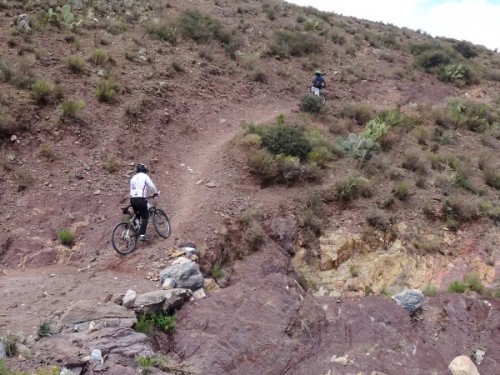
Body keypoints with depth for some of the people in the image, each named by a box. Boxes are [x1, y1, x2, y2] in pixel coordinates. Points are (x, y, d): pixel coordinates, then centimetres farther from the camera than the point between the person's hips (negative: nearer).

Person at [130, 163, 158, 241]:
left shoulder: (133, 178, 21)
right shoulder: (145, 176, 2)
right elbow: (152, 186, -3)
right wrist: (155, 193, 13)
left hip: (132, 199, 6)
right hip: (140, 199, -6)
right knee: (145, 217, -1)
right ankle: (142, 235, -12)